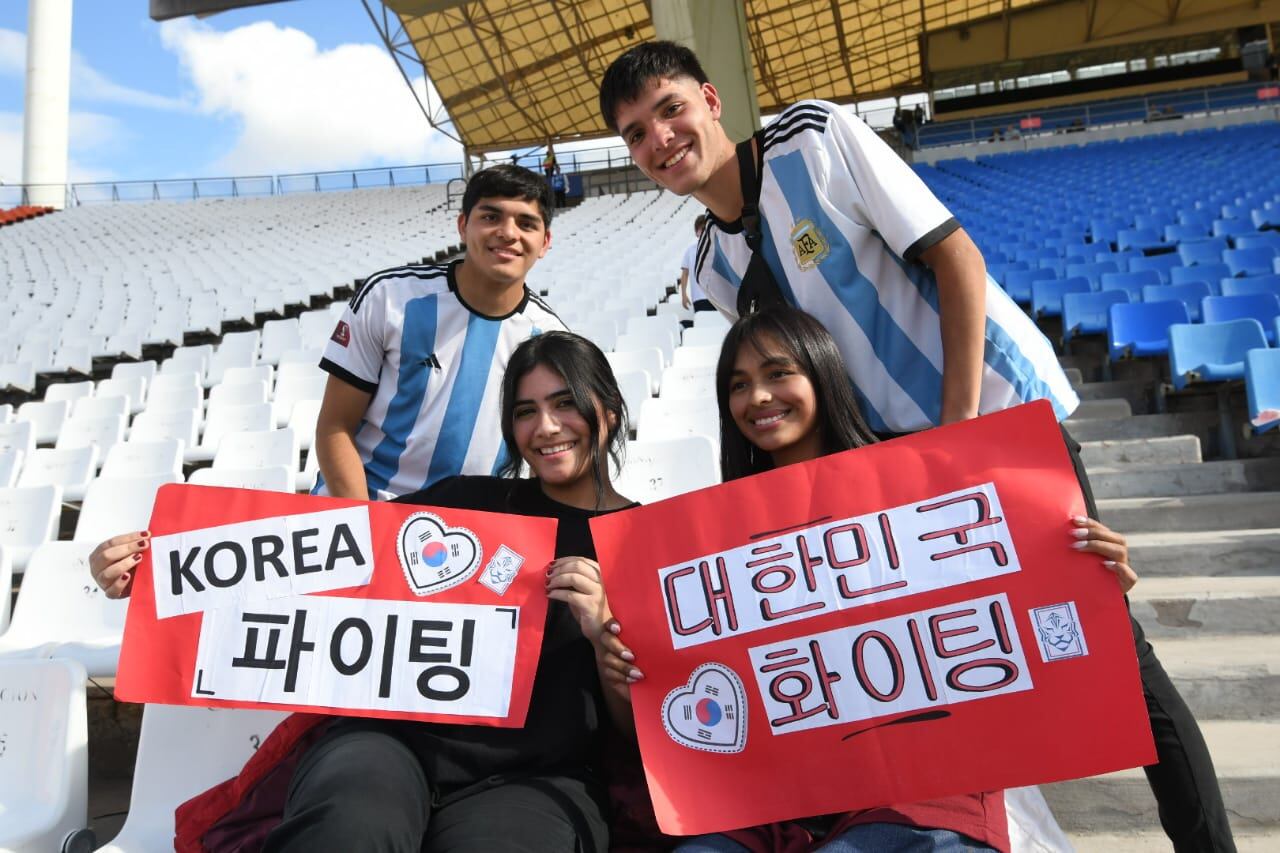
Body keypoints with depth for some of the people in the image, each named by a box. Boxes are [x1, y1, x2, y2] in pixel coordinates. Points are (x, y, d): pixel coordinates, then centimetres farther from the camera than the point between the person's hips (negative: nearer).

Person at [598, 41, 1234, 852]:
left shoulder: (815, 136, -11)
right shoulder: (714, 269, 3)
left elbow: (955, 253, -13)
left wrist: (961, 425, -17)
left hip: (1001, 409, -4)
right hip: (901, 450, 5)